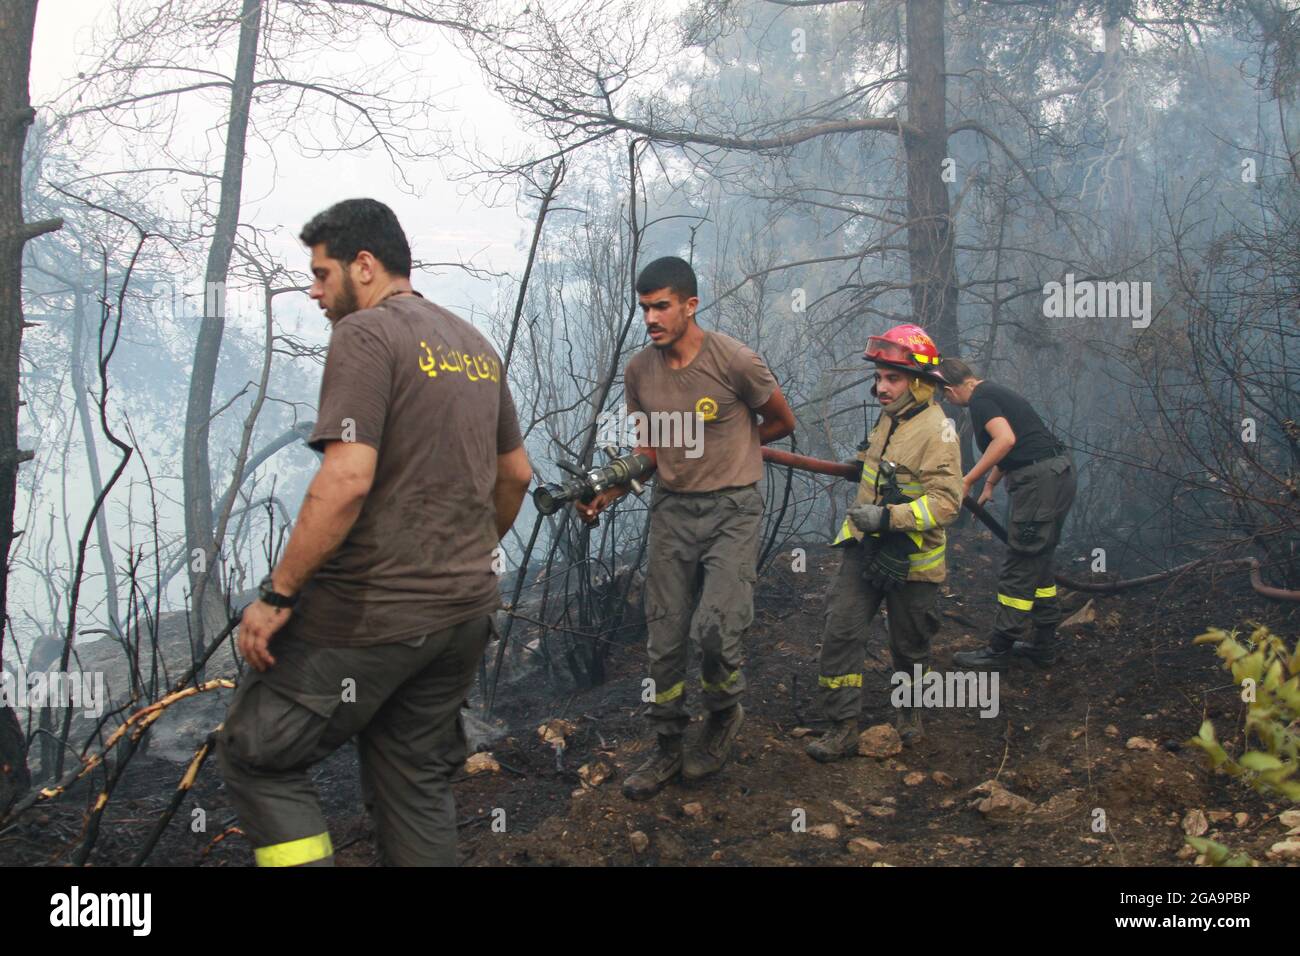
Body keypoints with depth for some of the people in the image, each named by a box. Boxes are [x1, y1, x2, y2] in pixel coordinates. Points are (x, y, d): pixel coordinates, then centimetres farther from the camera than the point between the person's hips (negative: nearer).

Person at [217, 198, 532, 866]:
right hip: (465, 611, 8)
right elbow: (516, 472, 21)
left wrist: (277, 594, -17)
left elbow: (348, 478, -23)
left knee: (256, 757, 6)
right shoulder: (474, 344, 14)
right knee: (417, 782, 16)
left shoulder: (366, 334, -12)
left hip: (373, 615, -8)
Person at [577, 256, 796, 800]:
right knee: (664, 638, 6)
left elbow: (781, 422, 4)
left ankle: (723, 714, 15)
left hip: (731, 509, -4)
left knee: (714, 628, -17)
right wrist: (608, 494, -4)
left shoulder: (734, 361, -12)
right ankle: (668, 748, 22)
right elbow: (647, 448, 11)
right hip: (671, 509, 4)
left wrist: (726, 449, 6)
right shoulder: (639, 371, 2)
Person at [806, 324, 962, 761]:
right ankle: (843, 727, 1)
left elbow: (946, 502, -27)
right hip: (865, 546, 6)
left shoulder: (936, 430, -19)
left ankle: (909, 710, 38)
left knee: (910, 646, 13)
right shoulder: (890, 416, 5)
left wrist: (887, 517, -32)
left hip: (911, 559, -6)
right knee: (841, 631, -5)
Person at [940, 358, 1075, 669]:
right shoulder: (994, 392, 20)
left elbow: (1006, 439, -27)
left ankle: (1000, 649, 2)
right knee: (1039, 563, 18)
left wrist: (967, 481, -23)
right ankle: (1044, 644, 24)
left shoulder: (980, 399, -11)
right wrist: (990, 485, 36)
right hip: (1060, 475, 10)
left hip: (1040, 482, -10)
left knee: (1019, 567, -4)